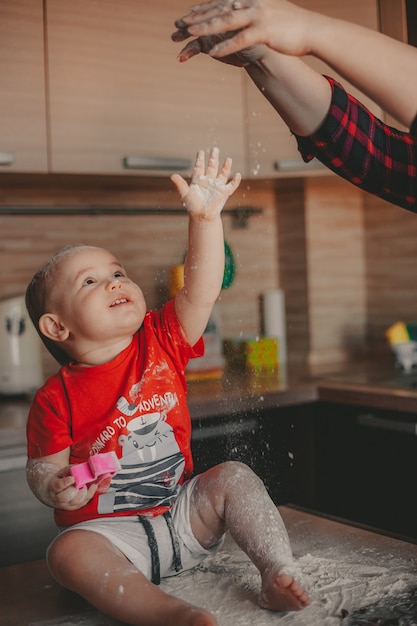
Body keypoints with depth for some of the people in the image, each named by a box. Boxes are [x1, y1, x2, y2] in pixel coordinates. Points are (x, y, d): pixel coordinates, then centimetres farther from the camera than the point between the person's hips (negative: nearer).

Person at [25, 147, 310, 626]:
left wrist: (205, 218, -26)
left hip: (183, 514, 4)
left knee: (233, 477, -14)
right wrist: (54, 489, -28)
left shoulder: (161, 343, -3)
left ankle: (278, 573, -11)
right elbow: (43, 466, -4)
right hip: (108, 530, -3)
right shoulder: (57, 398, -11)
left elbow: (201, 292, -16)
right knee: (68, 552, -30)